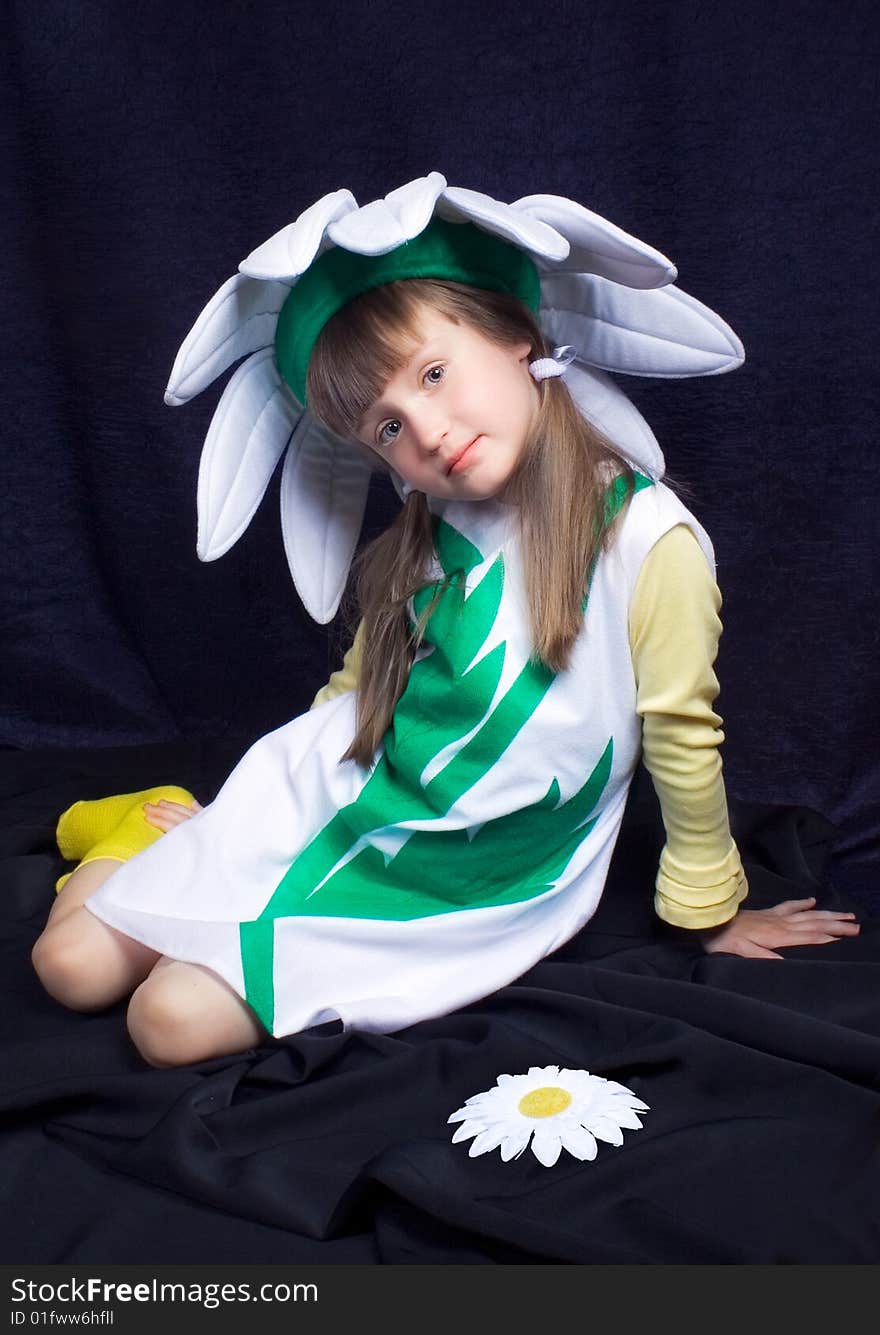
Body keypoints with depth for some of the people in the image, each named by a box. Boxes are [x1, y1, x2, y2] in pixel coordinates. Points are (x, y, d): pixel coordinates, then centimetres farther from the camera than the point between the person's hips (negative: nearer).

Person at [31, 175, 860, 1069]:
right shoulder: (428, 535, -1)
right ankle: (160, 826, 28)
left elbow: (683, 743, -9)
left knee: (175, 1022, -14)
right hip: (323, 798, 4)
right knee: (73, 964, 2)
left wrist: (710, 913, 5)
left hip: (455, 891, -4)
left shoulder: (649, 539, -20)